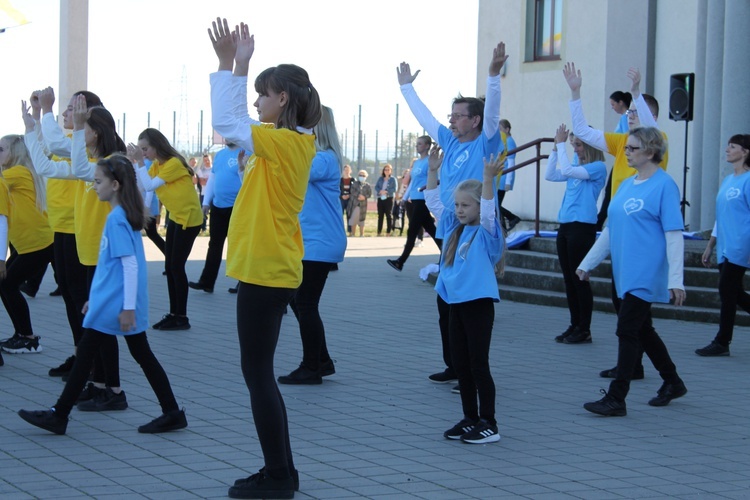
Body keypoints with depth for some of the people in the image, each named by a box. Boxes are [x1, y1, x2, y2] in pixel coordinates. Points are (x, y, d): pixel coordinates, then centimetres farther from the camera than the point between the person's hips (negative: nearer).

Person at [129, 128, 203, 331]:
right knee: (169, 266, 9)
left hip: (189, 218, -9)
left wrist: (140, 161, -23)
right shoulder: (156, 164, 6)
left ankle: (182, 317, -2)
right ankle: (173, 313, 15)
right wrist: (133, 161, -7)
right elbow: (139, 183, -1)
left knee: (177, 266, -7)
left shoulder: (174, 163, -20)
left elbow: (150, 185, -25)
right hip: (175, 217, 9)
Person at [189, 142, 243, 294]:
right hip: (218, 207, 7)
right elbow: (212, 178, 16)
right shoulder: (220, 154, 12)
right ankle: (206, 282, 12)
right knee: (214, 245, 9)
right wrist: (206, 202, 12)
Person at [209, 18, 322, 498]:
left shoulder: (285, 142, -16)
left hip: (267, 272, -10)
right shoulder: (292, 141, 11)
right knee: (260, 372, 14)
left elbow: (225, 121, -16)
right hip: (269, 268, 10)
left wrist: (228, 63, -11)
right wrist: (239, 64, 16)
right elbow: (236, 120, 18)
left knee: (258, 372, -3)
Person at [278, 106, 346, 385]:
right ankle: (322, 361, 22)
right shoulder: (313, 156, 14)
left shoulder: (324, 158, -16)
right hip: (308, 242, 10)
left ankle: (311, 369, 6)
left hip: (319, 244, -10)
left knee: (305, 305, -3)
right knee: (298, 302, 14)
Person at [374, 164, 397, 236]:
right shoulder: (380, 179, 13)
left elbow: (395, 189, -7)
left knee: (389, 215, -4)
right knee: (380, 215, 5)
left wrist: (387, 192, -19)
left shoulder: (393, 179, 3)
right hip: (380, 198, 4)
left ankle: (388, 232, -3)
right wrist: (380, 191, -15)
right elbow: (376, 187, 5)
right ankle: (379, 231, 8)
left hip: (389, 198, -4)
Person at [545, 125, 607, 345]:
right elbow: (550, 175, 12)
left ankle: (584, 330, 2)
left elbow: (566, 171, -20)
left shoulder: (598, 167, -9)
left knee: (580, 279, -4)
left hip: (582, 227, -8)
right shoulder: (578, 168, 14)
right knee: (569, 279, 11)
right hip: (565, 226, 8)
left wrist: (561, 144, -11)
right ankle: (575, 325, 18)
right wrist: (556, 147, 7)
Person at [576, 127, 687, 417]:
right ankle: (673, 383, 32)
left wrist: (675, 280, -20)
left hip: (645, 274, -8)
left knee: (628, 331, -8)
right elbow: (611, 229, 20)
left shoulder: (664, 185, -11)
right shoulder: (627, 185, 13)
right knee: (642, 331, 16)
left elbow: (674, 234, -15)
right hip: (625, 273, 8)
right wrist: (587, 263, 20)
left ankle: (616, 399, -5)